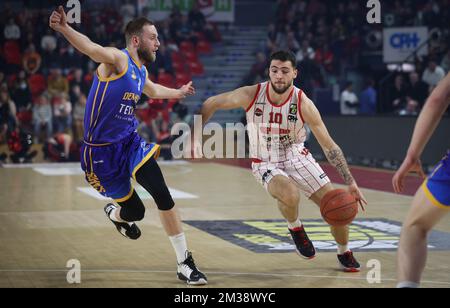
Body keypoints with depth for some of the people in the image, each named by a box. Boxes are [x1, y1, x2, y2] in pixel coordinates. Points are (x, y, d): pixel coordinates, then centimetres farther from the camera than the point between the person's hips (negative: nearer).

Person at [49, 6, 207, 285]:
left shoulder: (141, 71, 10)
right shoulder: (118, 59, -15)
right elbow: (91, 48, -38)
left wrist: (179, 92, 52)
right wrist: (64, 28, -59)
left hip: (130, 141, 6)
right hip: (102, 150, -6)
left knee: (162, 194, -16)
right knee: (136, 211, 2)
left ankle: (185, 263, -9)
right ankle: (114, 214, 42)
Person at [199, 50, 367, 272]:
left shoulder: (303, 104, -20)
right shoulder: (251, 95, -20)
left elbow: (329, 146, -15)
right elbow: (211, 104, -4)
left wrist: (350, 182, -19)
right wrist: (195, 136, -11)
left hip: (297, 157, 2)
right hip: (266, 164, -2)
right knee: (290, 195, -35)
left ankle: (344, 254, 25)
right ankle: (295, 229, 1)